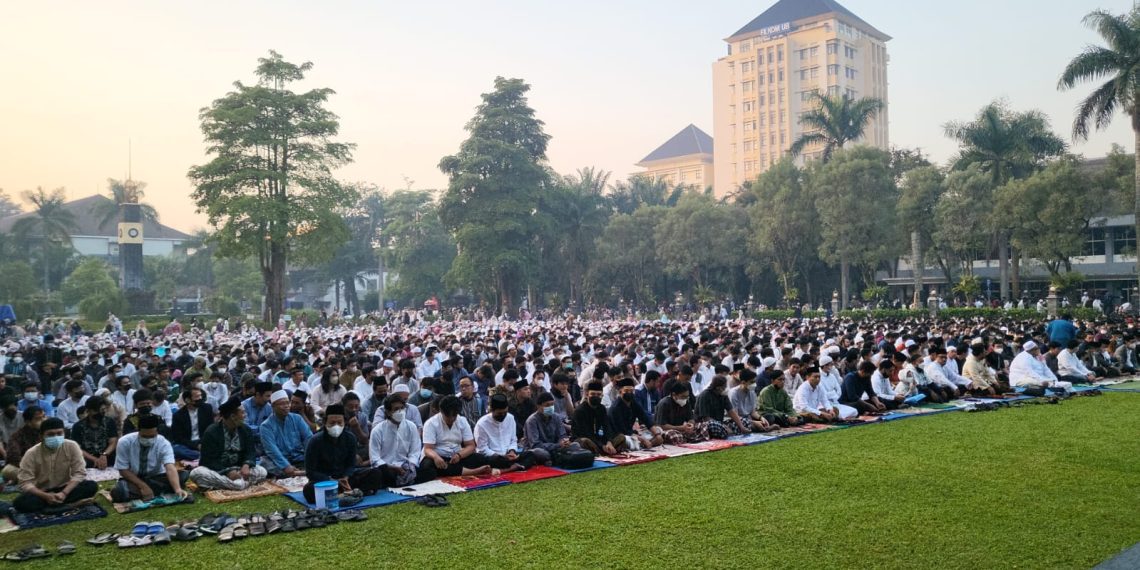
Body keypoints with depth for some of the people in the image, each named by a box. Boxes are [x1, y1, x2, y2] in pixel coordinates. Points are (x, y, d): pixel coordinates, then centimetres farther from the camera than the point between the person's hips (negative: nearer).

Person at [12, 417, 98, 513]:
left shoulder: (72, 446, -12)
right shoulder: (31, 454, -14)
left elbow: (79, 473, -13)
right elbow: (25, 483, -16)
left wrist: (64, 493, -27)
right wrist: (46, 496, -32)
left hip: (64, 490, 1)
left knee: (91, 486, -26)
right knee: (20, 503, -33)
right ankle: (69, 503, -28)